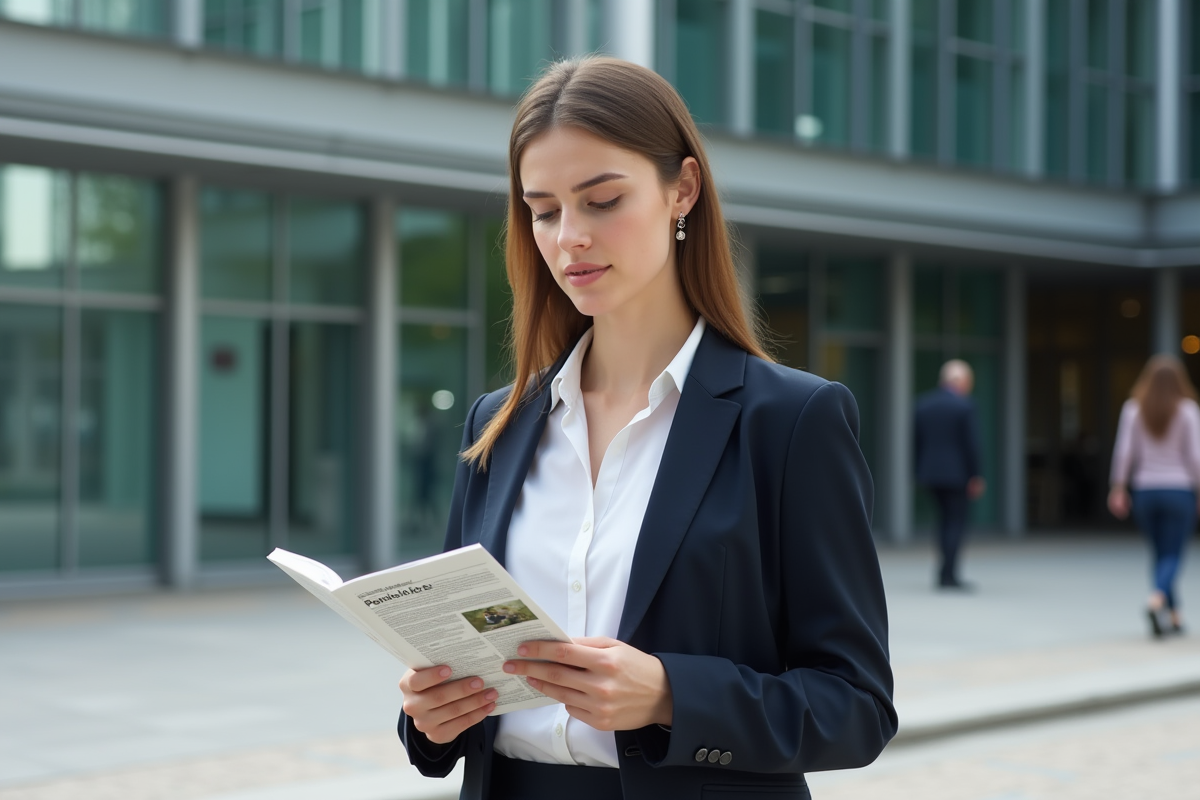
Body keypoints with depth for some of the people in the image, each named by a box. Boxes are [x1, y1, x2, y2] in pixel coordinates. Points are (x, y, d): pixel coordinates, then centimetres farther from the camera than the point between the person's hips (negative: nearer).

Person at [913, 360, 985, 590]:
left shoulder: (923, 403, 6)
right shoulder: (965, 405, -11)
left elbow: (918, 441, 9)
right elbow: (971, 444, -13)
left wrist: (922, 470, 15)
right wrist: (975, 476, -7)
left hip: (931, 473, 6)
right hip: (957, 472, -6)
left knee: (946, 519, 18)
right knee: (956, 522, 1)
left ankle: (947, 570, 16)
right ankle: (948, 575, -2)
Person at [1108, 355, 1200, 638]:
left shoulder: (1133, 410, -1)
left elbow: (1124, 452, -4)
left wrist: (1118, 488, 1)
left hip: (1145, 491, 2)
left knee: (1160, 554, 14)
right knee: (1173, 555, -1)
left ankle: (1173, 616, 15)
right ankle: (1157, 598, -28)